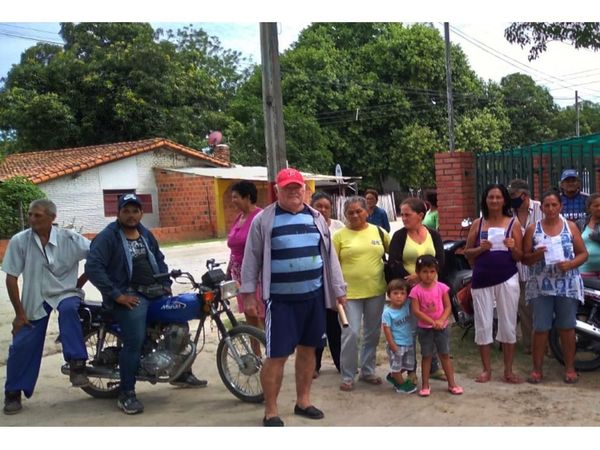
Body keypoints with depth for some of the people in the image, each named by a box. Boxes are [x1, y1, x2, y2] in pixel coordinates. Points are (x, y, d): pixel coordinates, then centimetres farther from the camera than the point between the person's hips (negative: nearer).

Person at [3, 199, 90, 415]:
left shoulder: (69, 238, -12)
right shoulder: (19, 241, -11)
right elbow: (11, 278, -6)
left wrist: (80, 283, -5)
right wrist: (19, 312, -5)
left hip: (65, 293, -1)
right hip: (34, 299, 2)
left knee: (68, 310, -35)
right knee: (22, 345, 0)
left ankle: (77, 365, -29)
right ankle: (13, 393, 21)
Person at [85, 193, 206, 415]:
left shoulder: (146, 234, 15)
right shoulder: (107, 237, -8)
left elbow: (159, 259, 26)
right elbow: (92, 267, -17)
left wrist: (166, 284, 11)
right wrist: (116, 295, -21)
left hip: (155, 291, 8)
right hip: (129, 295, -8)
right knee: (134, 341, -23)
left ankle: (182, 374, 28)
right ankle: (126, 394, -9)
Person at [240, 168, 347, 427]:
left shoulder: (316, 218, 8)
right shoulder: (264, 219, -3)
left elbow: (329, 256, 12)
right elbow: (252, 258, -1)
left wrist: (338, 290, 12)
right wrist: (248, 292, -4)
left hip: (313, 297, 5)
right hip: (280, 299, -4)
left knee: (307, 349, 14)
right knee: (276, 355, -2)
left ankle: (303, 401, 30)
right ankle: (270, 411, 14)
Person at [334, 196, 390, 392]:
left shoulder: (378, 231, 6)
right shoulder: (339, 236, -1)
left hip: (376, 292, 4)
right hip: (350, 293, -3)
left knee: (373, 334, 13)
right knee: (351, 334, -7)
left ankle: (368, 371, 29)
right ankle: (347, 376, 8)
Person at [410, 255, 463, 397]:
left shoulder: (442, 287, -5)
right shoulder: (416, 291, -11)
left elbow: (448, 307, -4)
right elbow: (416, 311, -15)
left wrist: (441, 321, -19)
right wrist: (432, 322, -22)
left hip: (442, 327, 2)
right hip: (425, 328, -1)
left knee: (445, 355, 10)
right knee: (426, 356, 7)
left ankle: (452, 384, 19)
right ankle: (425, 385, 15)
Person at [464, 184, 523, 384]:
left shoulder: (513, 223, 3)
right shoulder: (477, 223, 6)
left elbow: (519, 257, 2)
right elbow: (467, 253, 7)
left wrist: (513, 248, -18)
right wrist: (480, 249, -12)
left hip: (507, 279, -1)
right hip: (482, 280, 1)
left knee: (508, 326, 4)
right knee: (483, 326, 5)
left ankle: (508, 371, 16)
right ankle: (486, 370, 17)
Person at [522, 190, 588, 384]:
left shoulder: (570, 226, 4)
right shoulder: (532, 229, 2)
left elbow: (583, 253, 4)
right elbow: (524, 258, 3)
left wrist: (571, 264, -15)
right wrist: (535, 255, -18)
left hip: (567, 285, 0)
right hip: (542, 286, 0)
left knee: (567, 328, 6)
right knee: (540, 328, 1)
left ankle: (570, 368, 18)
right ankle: (537, 369, 11)